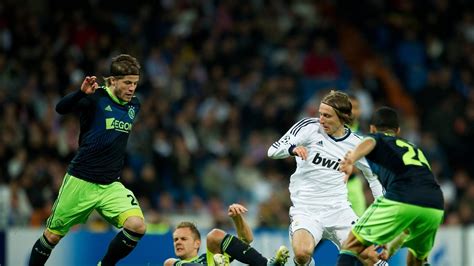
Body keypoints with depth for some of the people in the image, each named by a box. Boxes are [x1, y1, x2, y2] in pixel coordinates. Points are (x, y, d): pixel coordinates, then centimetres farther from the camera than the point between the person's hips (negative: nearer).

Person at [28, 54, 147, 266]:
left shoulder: (134, 105, 6)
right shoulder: (95, 98, -12)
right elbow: (61, 108, -31)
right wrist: (82, 92, -47)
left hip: (111, 185, 4)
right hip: (80, 182, -4)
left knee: (137, 226, -19)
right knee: (53, 235, 6)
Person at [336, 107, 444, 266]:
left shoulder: (379, 138, 23)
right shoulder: (415, 149, 39)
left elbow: (369, 143, -7)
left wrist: (351, 160, -28)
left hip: (401, 200, -5)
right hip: (435, 208, 5)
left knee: (352, 246, 5)